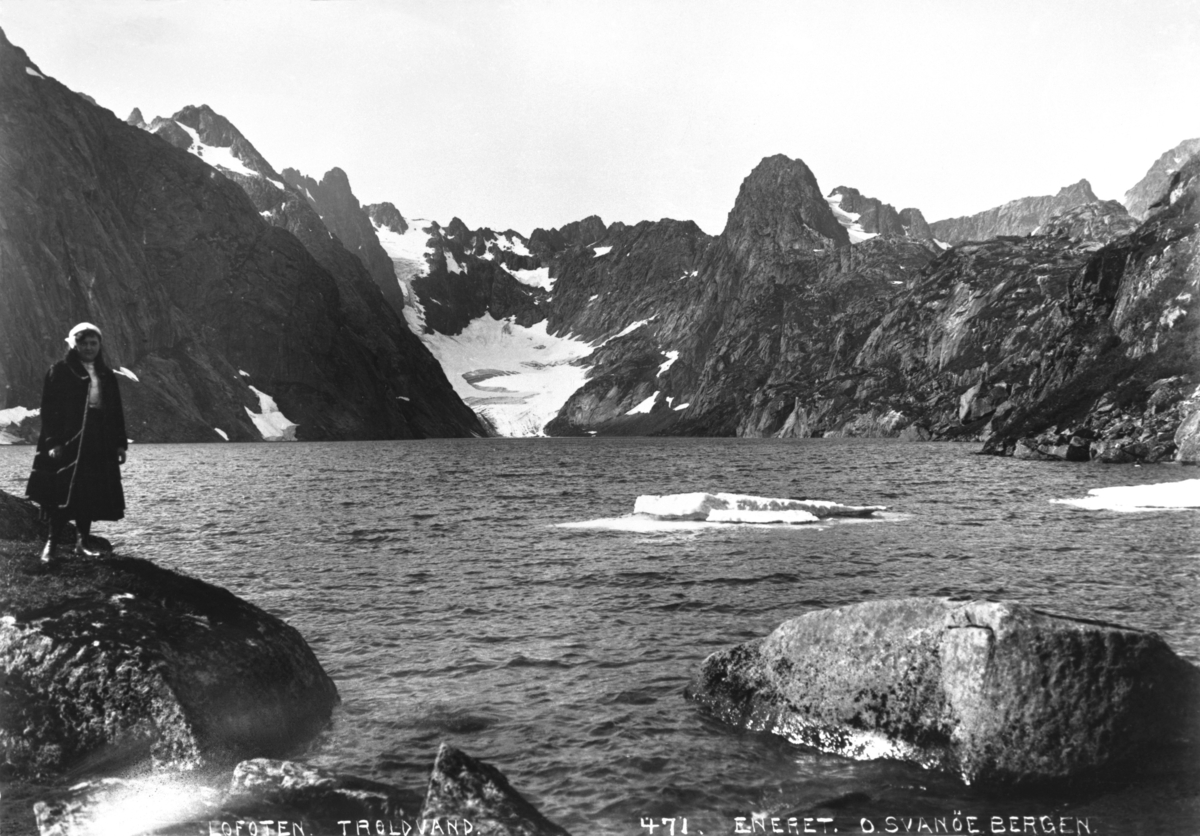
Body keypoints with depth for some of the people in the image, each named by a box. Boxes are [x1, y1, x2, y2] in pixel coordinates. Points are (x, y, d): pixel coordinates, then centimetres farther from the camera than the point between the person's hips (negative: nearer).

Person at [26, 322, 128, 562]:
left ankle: (84, 541, 15)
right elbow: (49, 409, -5)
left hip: (100, 445, 4)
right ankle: (52, 542, 0)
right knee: (63, 494, -7)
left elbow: (117, 412, 15)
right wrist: (53, 442, -13)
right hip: (68, 442, -4)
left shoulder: (106, 375, 14)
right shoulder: (60, 371, 1)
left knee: (90, 495, 5)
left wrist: (120, 444, 8)